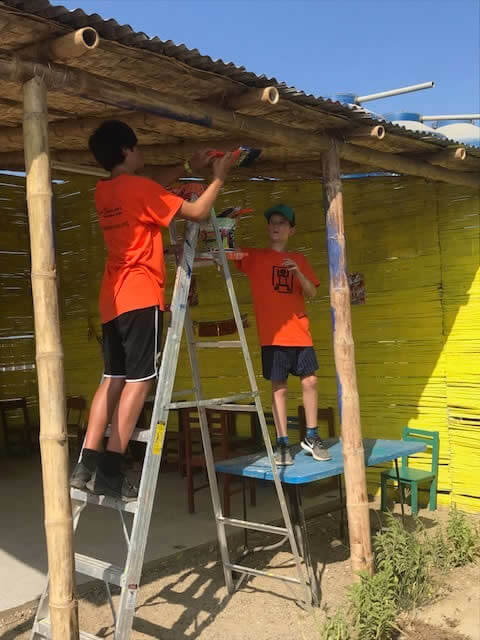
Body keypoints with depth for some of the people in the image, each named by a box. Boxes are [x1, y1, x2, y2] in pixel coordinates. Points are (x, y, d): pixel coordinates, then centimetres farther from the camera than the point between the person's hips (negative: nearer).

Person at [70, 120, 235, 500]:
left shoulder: (105, 192, 15)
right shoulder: (138, 187, -9)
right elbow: (198, 212, -4)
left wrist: (189, 167, 34)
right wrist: (218, 177, 10)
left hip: (113, 299, 9)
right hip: (140, 297, -9)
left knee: (113, 378, 10)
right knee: (139, 379, -7)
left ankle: (87, 465, 8)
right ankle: (110, 473, -9)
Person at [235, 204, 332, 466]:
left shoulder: (299, 259, 14)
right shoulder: (254, 257, 7)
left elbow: (312, 293, 8)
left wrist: (298, 272, -9)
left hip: (300, 332, 3)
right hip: (272, 334, -3)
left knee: (310, 381, 3)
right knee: (279, 387, -2)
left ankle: (311, 437, 18)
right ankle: (282, 443, 6)